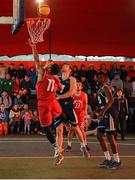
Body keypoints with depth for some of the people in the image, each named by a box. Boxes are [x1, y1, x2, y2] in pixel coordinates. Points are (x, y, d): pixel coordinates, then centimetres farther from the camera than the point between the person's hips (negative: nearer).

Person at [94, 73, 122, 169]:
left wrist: (103, 111, -30)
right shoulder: (100, 89, 20)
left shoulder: (105, 88, -10)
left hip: (108, 114, -10)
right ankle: (108, 159, 13)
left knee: (110, 136, -8)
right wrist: (97, 111, 16)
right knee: (100, 135, 9)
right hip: (103, 115, 10)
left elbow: (111, 100, -25)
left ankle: (117, 161, -3)